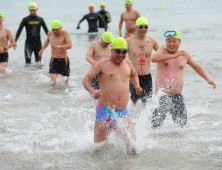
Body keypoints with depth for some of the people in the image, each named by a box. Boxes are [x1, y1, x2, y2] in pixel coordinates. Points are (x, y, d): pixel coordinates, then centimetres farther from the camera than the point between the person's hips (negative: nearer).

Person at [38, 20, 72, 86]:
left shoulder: (65, 33, -11)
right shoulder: (50, 33, 2)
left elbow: (69, 45, -24)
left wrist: (59, 46, -40)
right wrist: (42, 49, 17)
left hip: (64, 60, -2)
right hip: (54, 60, 2)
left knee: (65, 83, 10)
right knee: (53, 82, -12)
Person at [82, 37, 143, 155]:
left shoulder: (128, 64, 13)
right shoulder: (102, 64, -3)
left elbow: (133, 74, 37)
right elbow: (85, 80, -8)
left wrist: (137, 86, 16)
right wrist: (92, 91, -28)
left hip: (123, 113, 4)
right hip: (104, 112, -4)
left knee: (132, 145, -12)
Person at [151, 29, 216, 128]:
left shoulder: (184, 55, 9)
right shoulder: (163, 51, -2)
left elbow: (197, 67, 25)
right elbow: (154, 58, -26)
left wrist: (208, 79, 15)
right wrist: (173, 56, -30)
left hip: (177, 96, 3)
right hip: (162, 95, -3)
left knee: (182, 125, 1)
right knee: (156, 128, -2)